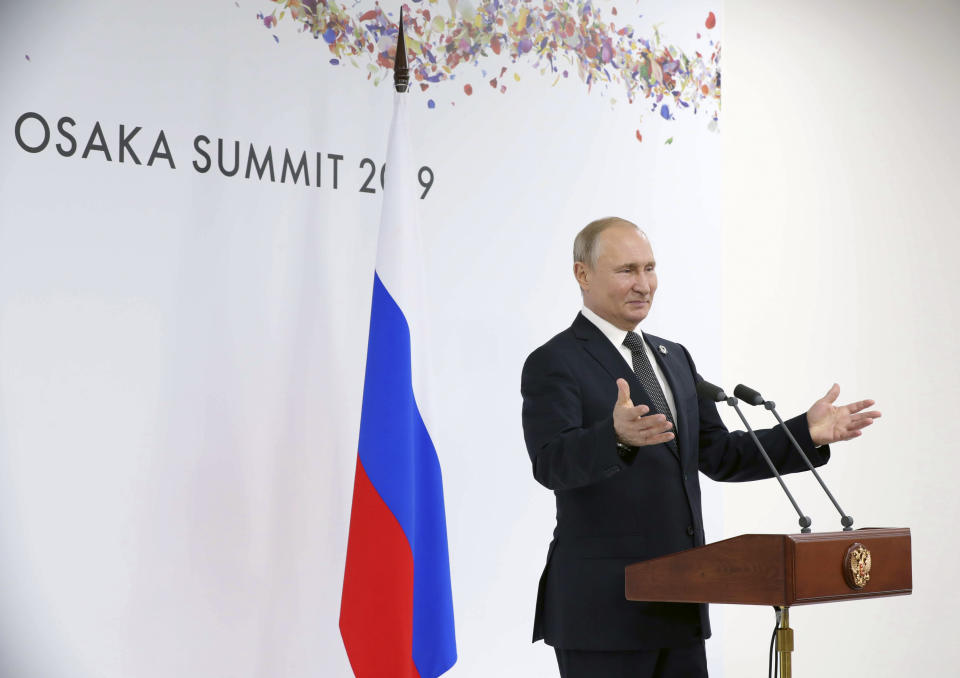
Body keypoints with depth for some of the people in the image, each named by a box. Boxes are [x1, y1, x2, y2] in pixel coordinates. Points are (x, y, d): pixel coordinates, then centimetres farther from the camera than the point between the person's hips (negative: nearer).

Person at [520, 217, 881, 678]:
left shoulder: (673, 359, 16)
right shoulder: (554, 364, -8)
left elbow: (719, 456, 14)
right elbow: (552, 463, -24)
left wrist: (807, 432, 2)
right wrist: (618, 436, -43)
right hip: (603, 606, -7)